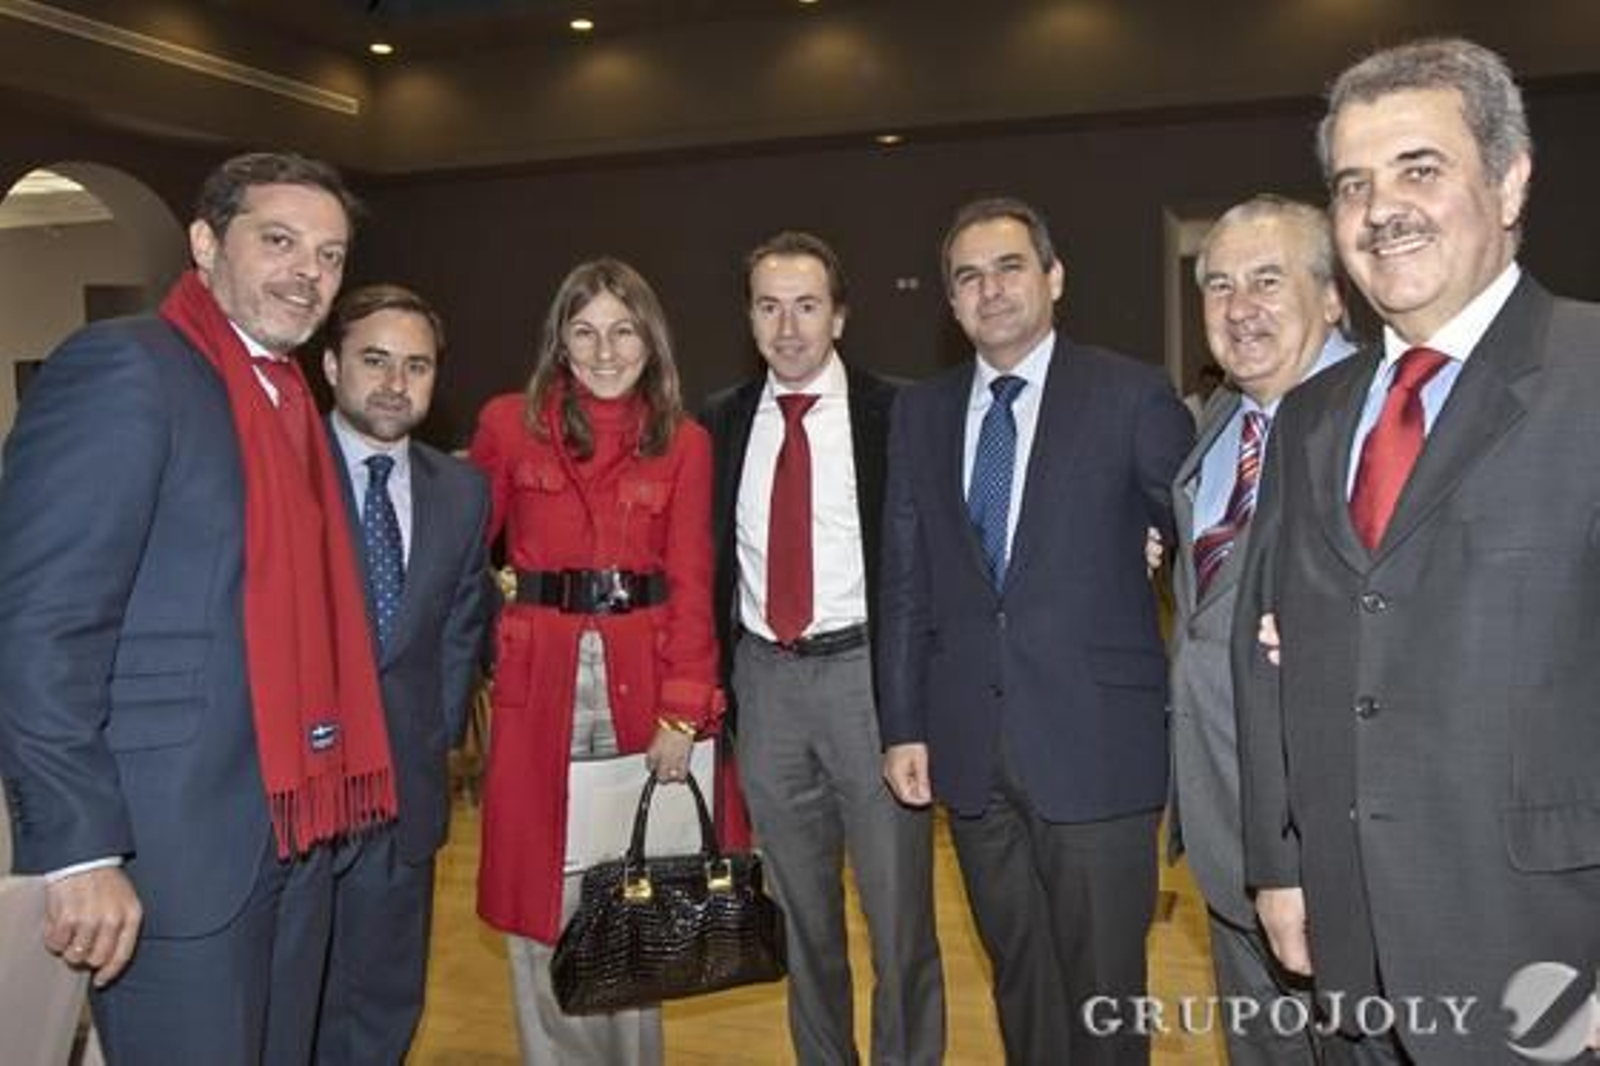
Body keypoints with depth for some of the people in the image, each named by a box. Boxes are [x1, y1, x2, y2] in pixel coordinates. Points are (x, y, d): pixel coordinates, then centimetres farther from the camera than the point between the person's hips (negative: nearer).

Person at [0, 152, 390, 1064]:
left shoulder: (292, 399, 14)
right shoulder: (122, 368, -11)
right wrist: (81, 849, -20)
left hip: (298, 830, 8)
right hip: (176, 844, -8)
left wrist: (325, 794, 10)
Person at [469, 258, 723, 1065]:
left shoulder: (684, 443, 3)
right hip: (538, 672, 0)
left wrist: (682, 712, -10)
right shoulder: (508, 424, 2)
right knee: (540, 892, 6)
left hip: (643, 672, 0)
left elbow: (691, 583, -2)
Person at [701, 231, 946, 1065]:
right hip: (763, 677, 4)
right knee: (800, 910, 17)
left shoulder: (894, 415, -4)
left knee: (898, 908, 4)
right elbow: (709, 557, 10)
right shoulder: (720, 423, 6)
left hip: (869, 671, -3)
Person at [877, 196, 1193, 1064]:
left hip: (1095, 744, -3)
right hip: (970, 750, 4)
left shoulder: (1132, 397, -3)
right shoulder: (920, 412, 9)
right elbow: (904, 578, 9)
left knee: (1103, 991, 8)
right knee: (1019, 981, 18)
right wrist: (902, 724, 5)